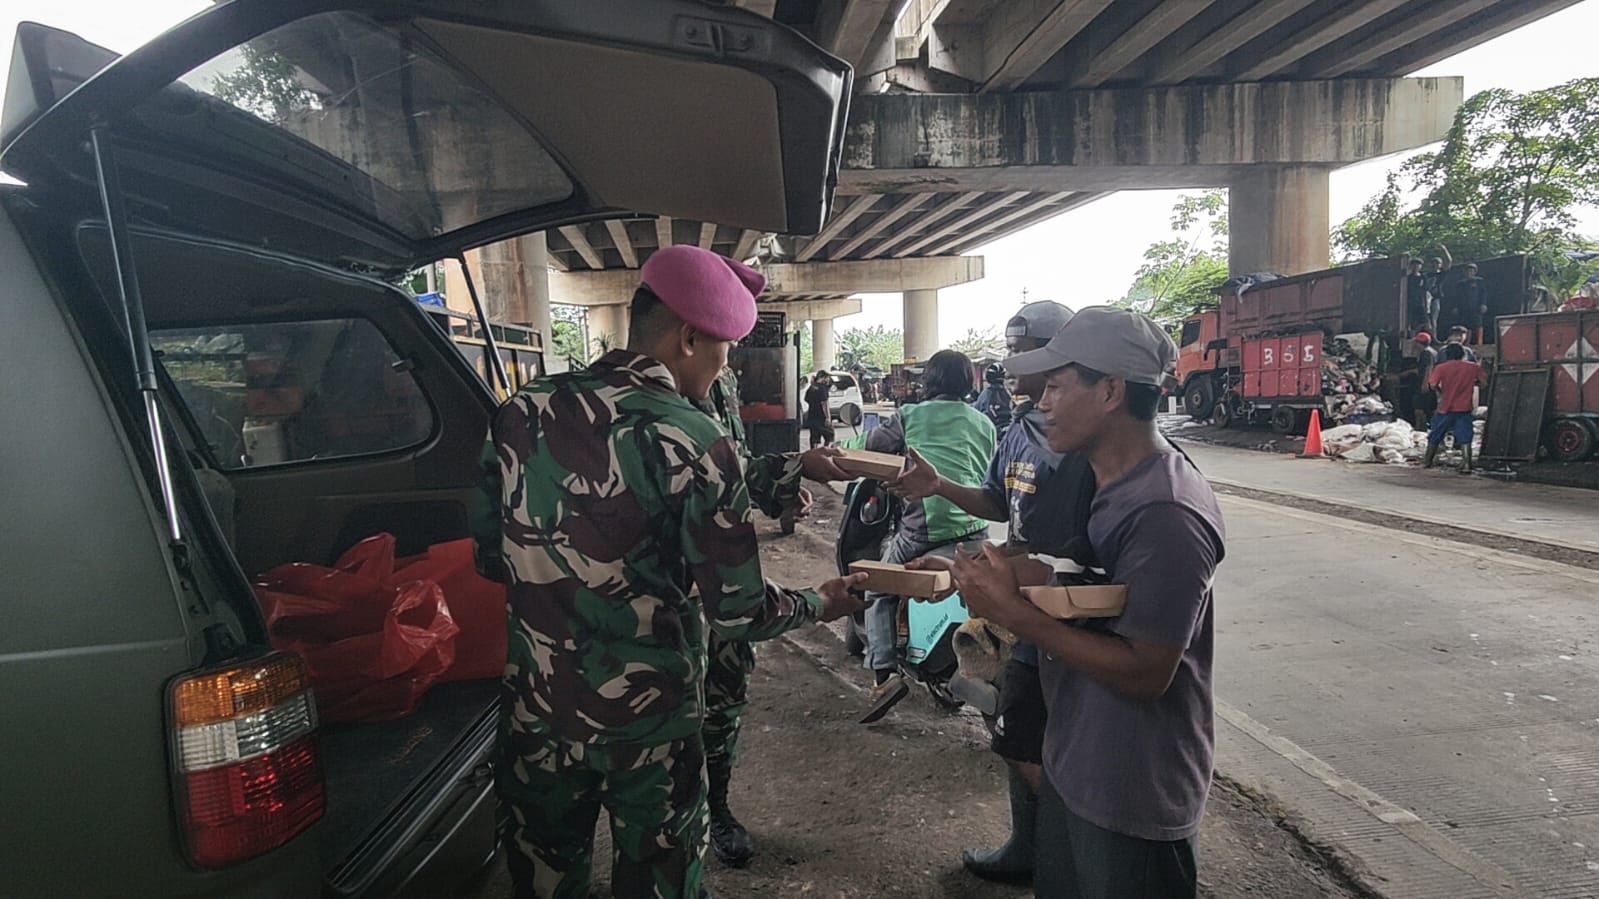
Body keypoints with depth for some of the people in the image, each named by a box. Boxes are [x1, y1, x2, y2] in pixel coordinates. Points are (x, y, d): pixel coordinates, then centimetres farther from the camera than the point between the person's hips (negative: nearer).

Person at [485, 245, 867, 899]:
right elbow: (737, 613, -15)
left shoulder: (520, 413, -7)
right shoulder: (697, 444, -19)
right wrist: (819, 603, 3)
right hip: (648, 722, -4)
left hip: (533, 710, 4)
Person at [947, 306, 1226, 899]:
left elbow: (1144, 672, -27)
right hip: (1072, 764, 8)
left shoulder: (1166, 516, -27)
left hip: (1132, 799, -8)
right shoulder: (1093, 477, 2)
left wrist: (1013, 612, -26)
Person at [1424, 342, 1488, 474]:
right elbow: (1485, 380, 1)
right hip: (1465, 408, 1)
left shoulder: (1441, 367, -5)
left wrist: (1441, 393, 6)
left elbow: (1433, 384, -13)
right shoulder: (1473, 367, 1)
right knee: (1465, 438, -1)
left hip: (1445, 408, -1)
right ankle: (1466, 465, -11)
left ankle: (1427, 461, 21)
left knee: (1435, 436, 13)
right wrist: (1472, 382, 17)